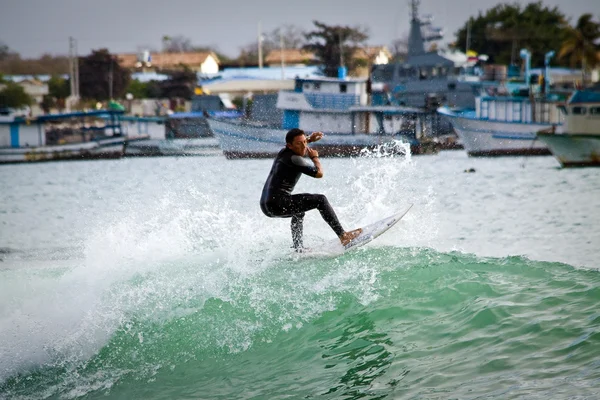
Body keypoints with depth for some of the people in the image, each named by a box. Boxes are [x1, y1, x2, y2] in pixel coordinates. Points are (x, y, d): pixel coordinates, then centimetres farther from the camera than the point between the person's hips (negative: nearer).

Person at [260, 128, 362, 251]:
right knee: (320, 200, -11)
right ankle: (343, 235, -15)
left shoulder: (284, 152, 14)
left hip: (266, 205, 10)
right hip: (277, 204, -10)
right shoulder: (294, 159, -13)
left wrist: (310, 139, 32)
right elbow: (319, 173, -14)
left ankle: (299, 249, 42)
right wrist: (314, 157, 3)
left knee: (298, 211, 39)